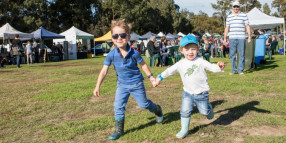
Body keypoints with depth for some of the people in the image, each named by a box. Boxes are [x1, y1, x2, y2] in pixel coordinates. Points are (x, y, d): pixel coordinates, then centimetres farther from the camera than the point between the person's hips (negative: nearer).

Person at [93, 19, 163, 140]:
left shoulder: (134, 53, -19)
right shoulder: (111, 55, -16)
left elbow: (143, 64, -2)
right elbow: (104, 71, -10)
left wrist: (151, 77, 5)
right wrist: (97, 87, -12)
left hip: (136, 83, -2)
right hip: (122, 84, 2)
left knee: (144, 104, 11)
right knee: (118, 106, -4)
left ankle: (157, 109, 44)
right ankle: (119, 130, 11)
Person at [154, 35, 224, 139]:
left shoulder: (200, 62, -7)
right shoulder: (181, 64, -1)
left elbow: (212, 67, -9)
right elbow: (170, 70, 4)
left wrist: (219, 66, -30)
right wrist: (160, 77, 1)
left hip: (201, 93, -2)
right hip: (187, 93, 2)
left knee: (204, 111, 8)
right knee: (185, 111, -5)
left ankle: (208, 108, 43)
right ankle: (184, 130, 10)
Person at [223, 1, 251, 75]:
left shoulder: (244, 15, 8)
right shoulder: (229, 17, 14)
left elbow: (247, 26, 6)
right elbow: (227, 28, 14)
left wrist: (249, 36, -2)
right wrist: (224, 38, 8)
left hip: (241, 38, -2)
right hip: (232, 38, 2)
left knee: (241, 54, -1)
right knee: (232, 55, 1)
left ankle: (241, 70, 7)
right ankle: (234, 70, 9)